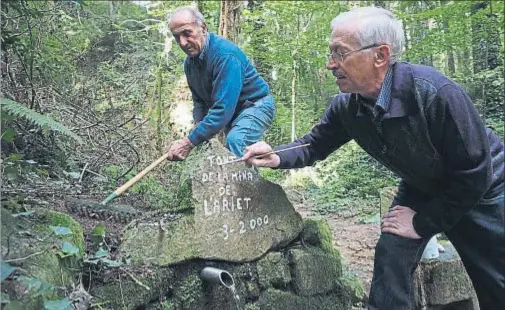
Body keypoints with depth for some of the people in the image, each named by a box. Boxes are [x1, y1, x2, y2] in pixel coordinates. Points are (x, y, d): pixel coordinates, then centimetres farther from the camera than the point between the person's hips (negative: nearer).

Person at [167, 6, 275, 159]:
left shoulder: (225, 54, -30)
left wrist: (190, 142, -34)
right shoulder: (190, 62, -2)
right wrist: (198, 126, -10)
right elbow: (199, 100, 11)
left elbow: (223, 108, -35)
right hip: (230, 110, 9)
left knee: (235, 141, -34)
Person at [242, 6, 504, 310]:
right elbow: (314, 144, 0)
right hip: (420, 188, 5)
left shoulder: (435, 92, -36)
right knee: (390, 256, -5)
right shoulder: (346, 105, -17)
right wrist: (276, 157, -20)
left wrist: (423, 222, -21)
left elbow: (475, 171, -27)